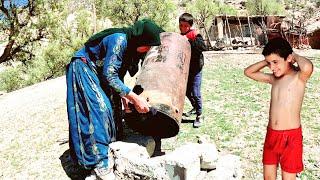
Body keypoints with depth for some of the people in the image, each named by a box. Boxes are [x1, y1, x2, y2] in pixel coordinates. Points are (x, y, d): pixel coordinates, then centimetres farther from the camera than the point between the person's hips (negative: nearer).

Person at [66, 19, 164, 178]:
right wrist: (134, 97, -34)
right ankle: (98, 162, -13)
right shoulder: (119, 40, -30)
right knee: (97, 108, -18)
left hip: (97, 72, 9)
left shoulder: (131, 45, -4)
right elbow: (110, 75, -31)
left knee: (112, 106, 5)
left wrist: (124, 95, -6)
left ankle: (111, 149, 16)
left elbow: (118, 73, 4)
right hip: (83, 68, -9)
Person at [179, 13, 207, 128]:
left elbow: (203, 47, -29)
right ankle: (195, 108, 40)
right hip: (185, 70, 7)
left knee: (195, 93, -8)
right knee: (187, 91, 17)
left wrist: (189, 41, -32)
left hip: (196, 69, -6)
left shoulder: (195, 36, -12)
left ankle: (199, 115, 8)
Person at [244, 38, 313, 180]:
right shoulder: (274, 79, 7)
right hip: (271, 134, 6)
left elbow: (308, 67, -36)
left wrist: (296, 56, -14)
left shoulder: (299, 77, -11)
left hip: (291, 136, -6)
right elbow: (248, 72, 17)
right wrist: (267, 61, 4)